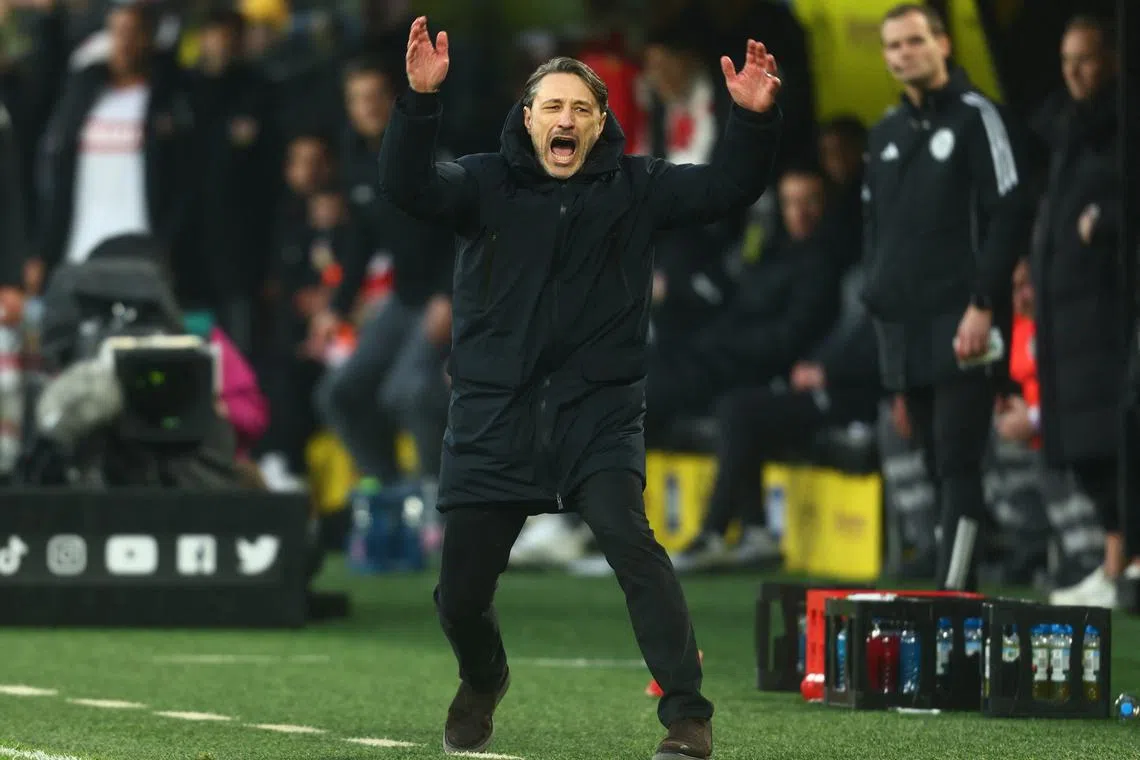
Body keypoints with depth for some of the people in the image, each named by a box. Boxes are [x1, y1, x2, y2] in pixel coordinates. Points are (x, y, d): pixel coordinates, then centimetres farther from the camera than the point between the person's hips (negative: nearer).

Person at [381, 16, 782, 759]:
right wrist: (421, 98, -31)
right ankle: (483, 681, 41)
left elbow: (729, 188, -5)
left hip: (600, 411, -1)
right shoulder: (487, 183, 0)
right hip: (495, 415, 1)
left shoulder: (635, 188, 2)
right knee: (460, 592, 5)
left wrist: (755, 118, -23)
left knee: (631, 542, -26)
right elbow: (408, 185, -16)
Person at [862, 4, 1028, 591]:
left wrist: (983, 306, -15)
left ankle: (952, 591, -17)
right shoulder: (885, 135, 18)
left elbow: (1007, 217, -9)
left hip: (961, 326, -7)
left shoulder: (974, 116, -3)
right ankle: (961, 586, 12)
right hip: (903, 327, 7)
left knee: (958, 461, -12)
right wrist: (878, 298, 13)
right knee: (938, 467, 7)